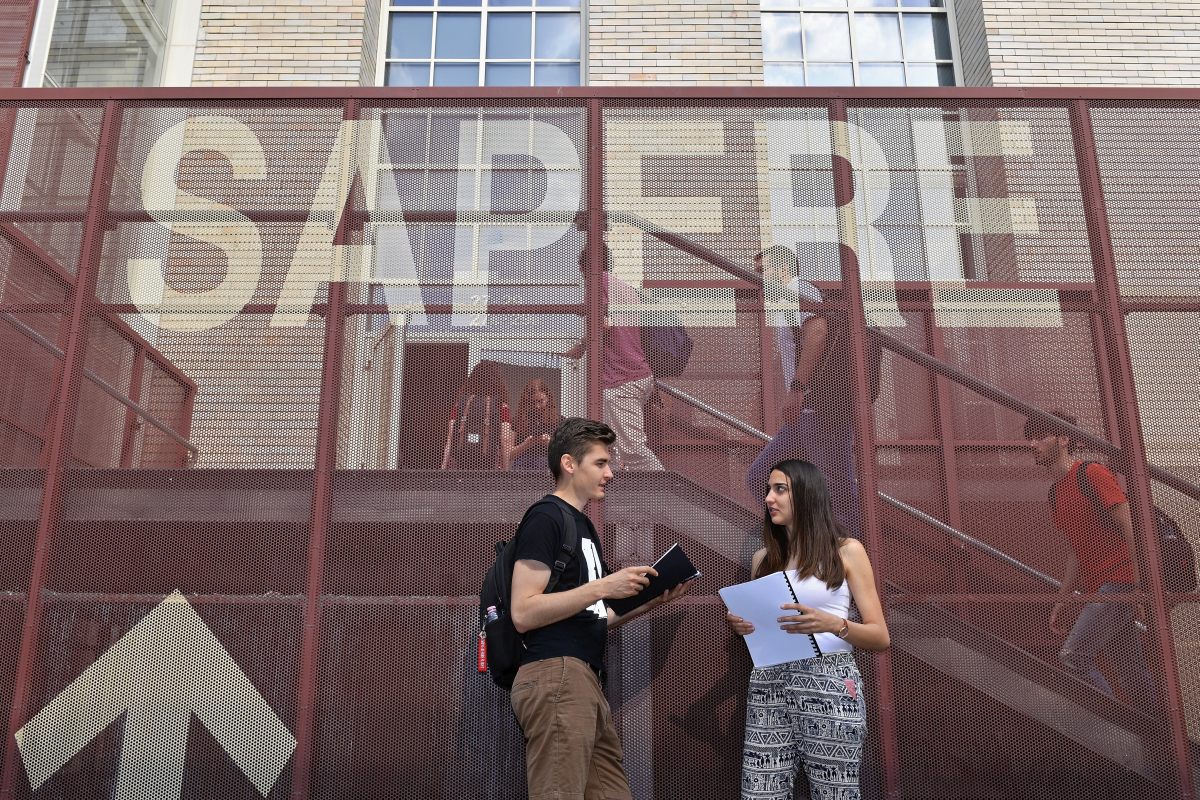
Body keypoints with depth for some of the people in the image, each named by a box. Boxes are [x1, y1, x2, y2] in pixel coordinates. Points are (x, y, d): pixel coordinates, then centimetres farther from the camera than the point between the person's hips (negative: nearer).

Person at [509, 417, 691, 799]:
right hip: (555, 676, -9)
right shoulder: (545, 518, -7)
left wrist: (651, 601, 11)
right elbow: (524, 614, -16)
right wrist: (604, 586, -17)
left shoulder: (583, 524, 22)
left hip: (586, 680, 9)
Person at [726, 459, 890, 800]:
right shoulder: (763, 558, 14)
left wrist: (833, 624, -19)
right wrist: (741, 626, -1)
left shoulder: (847, 550, 2)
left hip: (829, 684, -3)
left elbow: (880, 637, -1)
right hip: (769, 685, 4)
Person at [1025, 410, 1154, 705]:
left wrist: (1140, 586, -20)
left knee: (1072, 657, -15)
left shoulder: (1092, 474, -7)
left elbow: (1129, 528, -14)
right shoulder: (1055, 495, 18)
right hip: (1096, 589, 8)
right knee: (1133, 675, 8)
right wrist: (1061, 602, 18)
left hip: (1119, 580, -8)